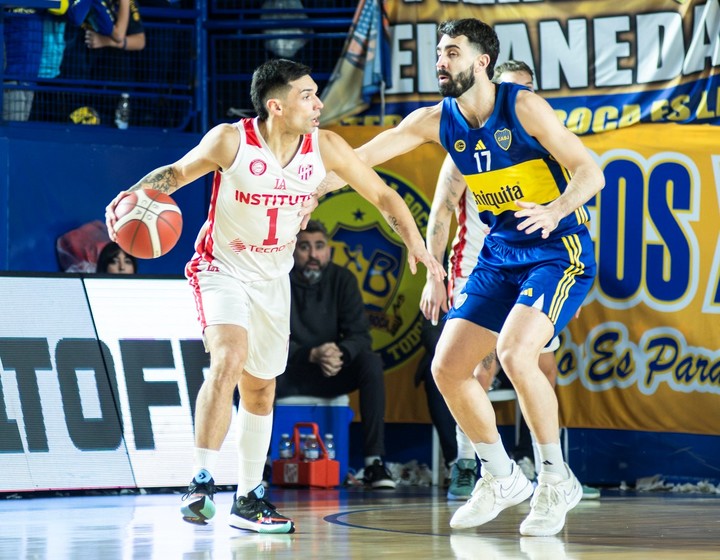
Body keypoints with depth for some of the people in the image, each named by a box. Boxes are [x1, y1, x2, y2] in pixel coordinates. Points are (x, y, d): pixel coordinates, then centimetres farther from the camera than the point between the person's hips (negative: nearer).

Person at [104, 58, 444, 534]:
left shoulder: (325, 147, -14)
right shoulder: (231, 141, -22)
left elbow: (382, 195, -4)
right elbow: (177, 172, -7)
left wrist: (416, 244, -15)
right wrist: (133, 196, -25)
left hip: (273, 277, 5)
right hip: (222, 269, -5)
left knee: (261, 389, 13)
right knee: (230, 359, -29)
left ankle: (248, 500, 26)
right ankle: (202, 483, -25)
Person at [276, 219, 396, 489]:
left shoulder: (342, 280, -2)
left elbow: (360, 334, -9)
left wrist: (340, 354, -33)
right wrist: (312, 355, -35)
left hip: (331, 375, 2)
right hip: (286, 377, -2)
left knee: (371, 363, -26)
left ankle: (374, 461, -28)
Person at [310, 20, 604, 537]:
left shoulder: (523, 107, -16)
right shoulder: (436, 121, 0)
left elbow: (590, 172, -16)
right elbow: (364, 157, 1)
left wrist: (556, 210, -34)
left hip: (558, 249, -7)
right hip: (501, 255, 7)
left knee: (514, 350, -28)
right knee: (448, 367, 0)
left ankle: (557, 480, -13)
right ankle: (501, 477, 18)